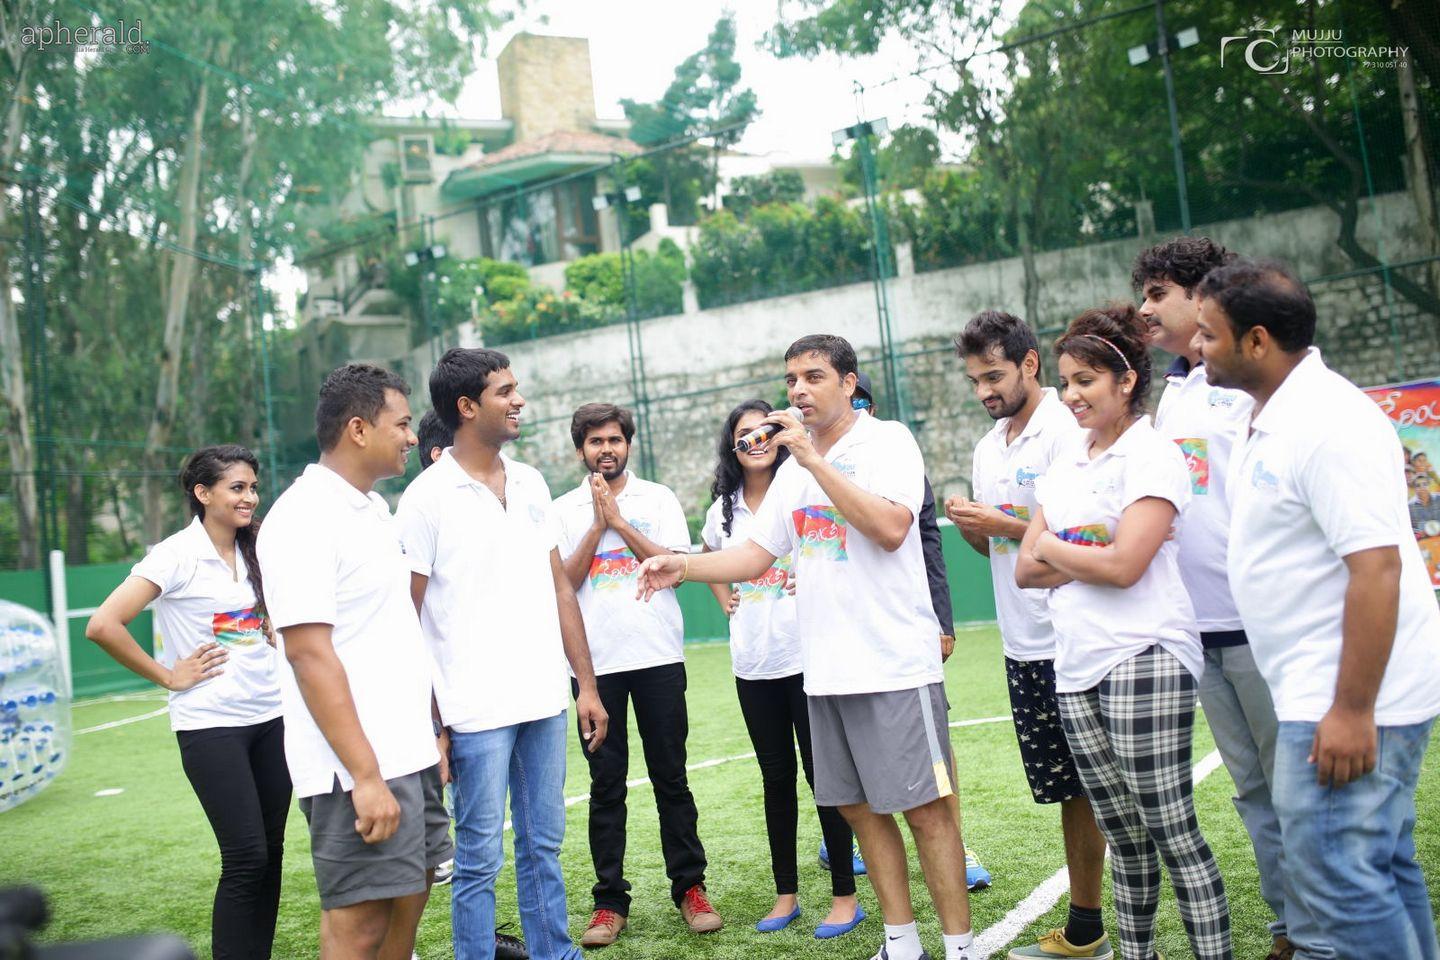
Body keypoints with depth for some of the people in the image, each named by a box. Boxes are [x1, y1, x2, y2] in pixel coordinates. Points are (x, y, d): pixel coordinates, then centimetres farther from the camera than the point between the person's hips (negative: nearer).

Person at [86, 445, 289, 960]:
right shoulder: (177, 555, -11)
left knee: (270, 853, 7)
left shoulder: (254, 553, 8)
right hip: (211, 725, -6)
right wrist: (168, 675, -11)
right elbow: (103, 625, -17)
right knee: (246, 857, -7)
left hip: (270, 717, 6)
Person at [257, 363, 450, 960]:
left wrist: (433, 734, 17)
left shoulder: (374, 508, 14)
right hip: (360, 769, -9)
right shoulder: (304, 519, -14)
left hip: (410, 754, 9)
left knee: (407, 901, 15)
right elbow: (309, 653, -20)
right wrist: (365, 775, -22)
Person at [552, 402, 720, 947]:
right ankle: (610, 901, 12)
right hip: (595, 663, 1)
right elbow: (562, 582, -2)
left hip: (659, 657, 0)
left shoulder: (658, 499, 6)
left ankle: (689, 887, 15)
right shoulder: (563, 510, 8)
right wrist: (597, 525, -9)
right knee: (606, 784, 5)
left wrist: (619, 520, -8)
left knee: (670, 778, 4)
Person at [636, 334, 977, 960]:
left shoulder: (887, 441, -5)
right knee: (860, 808, 11)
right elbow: (755, 556, 15)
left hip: (894, 664, -7)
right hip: (825, 670, 7)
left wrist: (815, 459, -19)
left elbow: (891, 528, -21)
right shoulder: (793, 469, 15)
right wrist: (682, 567, -1)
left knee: (925, 808, -3)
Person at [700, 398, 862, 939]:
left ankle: (845, 896, 12)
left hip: (807, 656, -4)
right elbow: (710, 558, 28)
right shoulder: (722, 509, 9)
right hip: (753, 664, 4)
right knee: (776, 777, 13)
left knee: (822, 773, 1)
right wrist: (723, 599, 13)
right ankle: (786, 893, 24)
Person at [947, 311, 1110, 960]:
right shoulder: (987, 449, 15)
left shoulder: (1066, 431, -10)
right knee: (1068, 789, 14)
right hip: (1023, 646, 8)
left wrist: (1005, 524, -17)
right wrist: (969, 525, 0)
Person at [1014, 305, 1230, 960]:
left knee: (1171, 832, -4)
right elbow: (1026, 571, 10)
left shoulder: (1151, 455, -5)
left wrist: (1051, 547, -1)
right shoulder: (1067, 457, 15)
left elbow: (1123, 565, -17)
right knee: (1123, 837, 13)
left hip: (1143, 660, -7)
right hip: (1077, 666, 7)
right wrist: (1089, 557, -6)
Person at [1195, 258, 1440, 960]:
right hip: (1321, 690, 10)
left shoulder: (1327, 421, -19)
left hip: (1349, 697, -10)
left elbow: (1377, 565, -25)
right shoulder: (1271, 420, 12)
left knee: (1332, 869, -7)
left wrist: (1351, 710, -25)